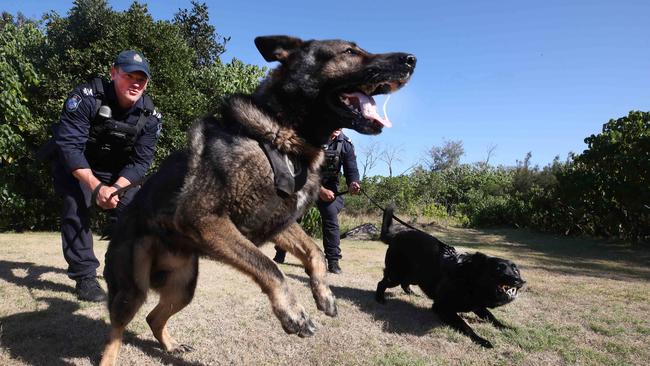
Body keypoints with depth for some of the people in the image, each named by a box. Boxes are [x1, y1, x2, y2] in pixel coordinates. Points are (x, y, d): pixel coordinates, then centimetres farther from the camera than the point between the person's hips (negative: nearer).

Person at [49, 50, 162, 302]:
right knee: (77, 208, -23)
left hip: (118, 172, 4)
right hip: (75, 167, -3)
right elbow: (69, 145, -32)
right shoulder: (86, 97, -28)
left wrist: (116, 188, -33)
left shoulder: (150, 116, -17)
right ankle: (84, 276, -12)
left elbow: (140, 161, -16)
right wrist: (97, 187, -40)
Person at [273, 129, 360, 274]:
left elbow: (351, 169, -15)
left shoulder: (346, 144, -15)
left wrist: (352, 184, -39)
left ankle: (333, 261, -6)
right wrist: (320, 190, -34)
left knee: (331, 220, -14)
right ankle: (279, 256, 18)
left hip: (329, 185, 1)